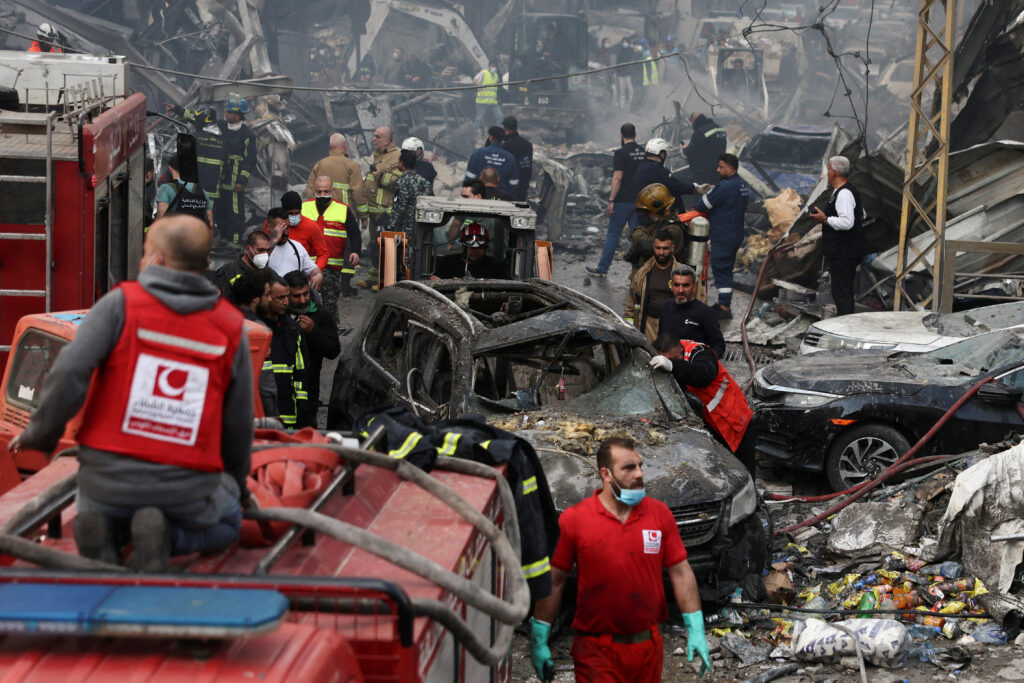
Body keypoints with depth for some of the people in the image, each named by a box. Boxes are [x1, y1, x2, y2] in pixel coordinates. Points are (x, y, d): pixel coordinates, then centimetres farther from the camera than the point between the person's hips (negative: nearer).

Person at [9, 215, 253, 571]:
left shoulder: (120, 304, -7)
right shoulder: (231, 330, -1)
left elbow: (69, 373, -17)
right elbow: (238, 424, 7)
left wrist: (39, 434, 2)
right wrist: (236, 484, 27)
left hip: (111, 475, 1)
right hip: (185, 487, -1)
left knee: (98, 511, 37)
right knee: (224, 525, 32)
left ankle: (101, 531, -3)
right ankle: (160, 539, -3)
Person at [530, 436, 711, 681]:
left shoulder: (660, 514, 2)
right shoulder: (573, 520, -7)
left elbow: (681, 572, 5)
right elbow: (553, 583, -2)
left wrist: (696, 630, 0)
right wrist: (539, 641, -1)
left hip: (648, 646, 3)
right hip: (596, 652, -3)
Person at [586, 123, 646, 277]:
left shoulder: (621, 153, -12)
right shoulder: (644, 153, 7)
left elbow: (617, 178, -17)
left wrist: (611, 200, -15)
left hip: (623, 201, -5)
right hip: (640, 200, 5)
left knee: (613, 235, 3)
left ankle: (602, 268, 9)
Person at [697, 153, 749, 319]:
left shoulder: (725, 187, -21)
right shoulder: (742, 186, 10)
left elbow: (703, 205, -16)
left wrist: (701, 199, 9)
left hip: (723, 238, -9)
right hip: (736, 235, 9)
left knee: (721, 270, -4)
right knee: (727, 270, 17)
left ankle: (724, 308, -3)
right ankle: (725, 304, 25)